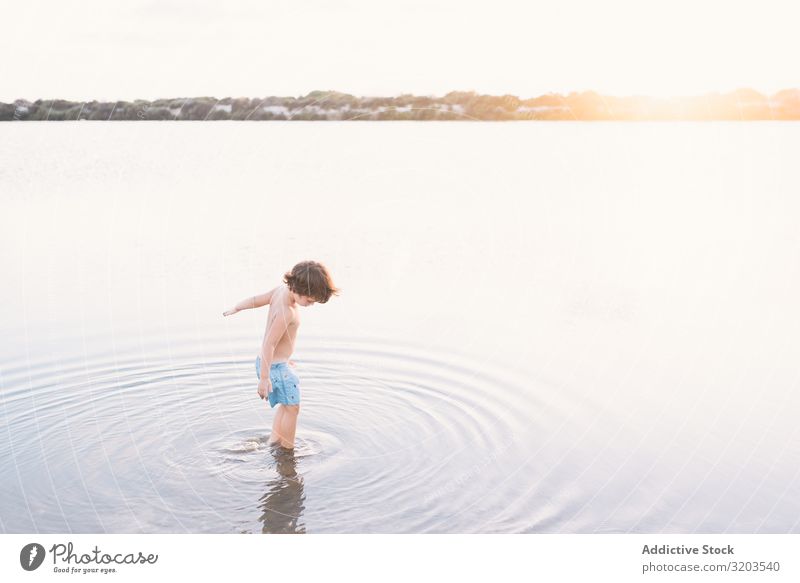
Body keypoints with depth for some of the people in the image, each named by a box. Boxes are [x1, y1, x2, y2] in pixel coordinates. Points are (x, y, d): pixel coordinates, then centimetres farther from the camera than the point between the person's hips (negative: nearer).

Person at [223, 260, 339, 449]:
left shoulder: (281, 289, -5)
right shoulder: (287, 313, -31)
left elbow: (255, 300, 10)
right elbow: (268, 344, -29)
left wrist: (235, 309, 27)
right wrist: (264, 378, -24)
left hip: (271, 362, 9)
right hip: (275, 367, -9)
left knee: (287, 405, 21)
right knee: (292, 407, 2)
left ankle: (273, 441, 27)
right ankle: (288, 450, 11)